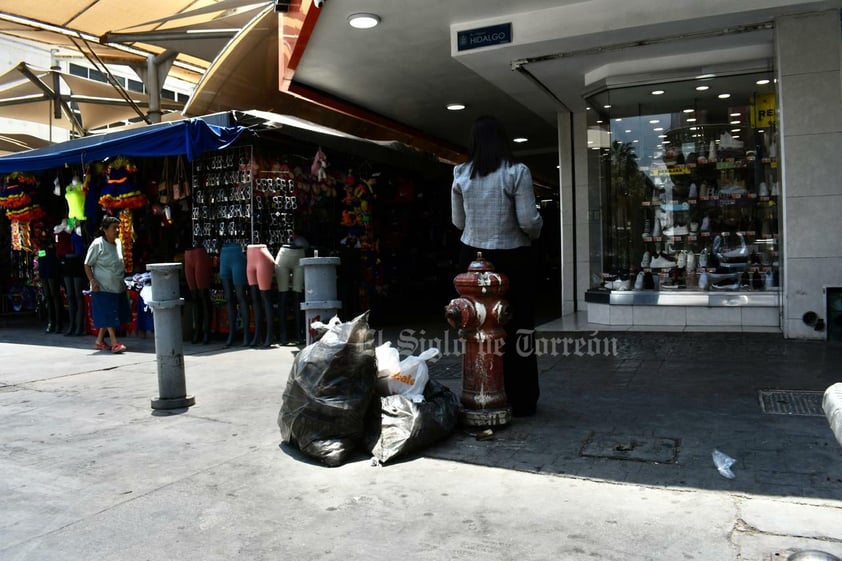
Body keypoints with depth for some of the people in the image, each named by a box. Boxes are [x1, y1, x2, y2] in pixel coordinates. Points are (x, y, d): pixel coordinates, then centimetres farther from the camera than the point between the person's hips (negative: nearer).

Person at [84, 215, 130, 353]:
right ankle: (114, 342, -5)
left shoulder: (118, 243, 8)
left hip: (118, 286, 7)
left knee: (109, 316, 11)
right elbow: (87, 265, -8)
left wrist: (124, 271, 14)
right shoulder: (97, 244, -11)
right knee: (108, 315, -6)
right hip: (102, 287, -7)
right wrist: (92, 281, -18)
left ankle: (100, 340, 23)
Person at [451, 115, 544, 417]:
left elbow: (458, 221, 10)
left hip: (473, 257, 3)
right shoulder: (517, 172, -8)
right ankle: (521, 401, 15)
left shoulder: (461, 175, 3)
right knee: (518, 329, 7)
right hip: (512, 257, -3)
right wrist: (535, 232, 10)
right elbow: (528, 220, -11)